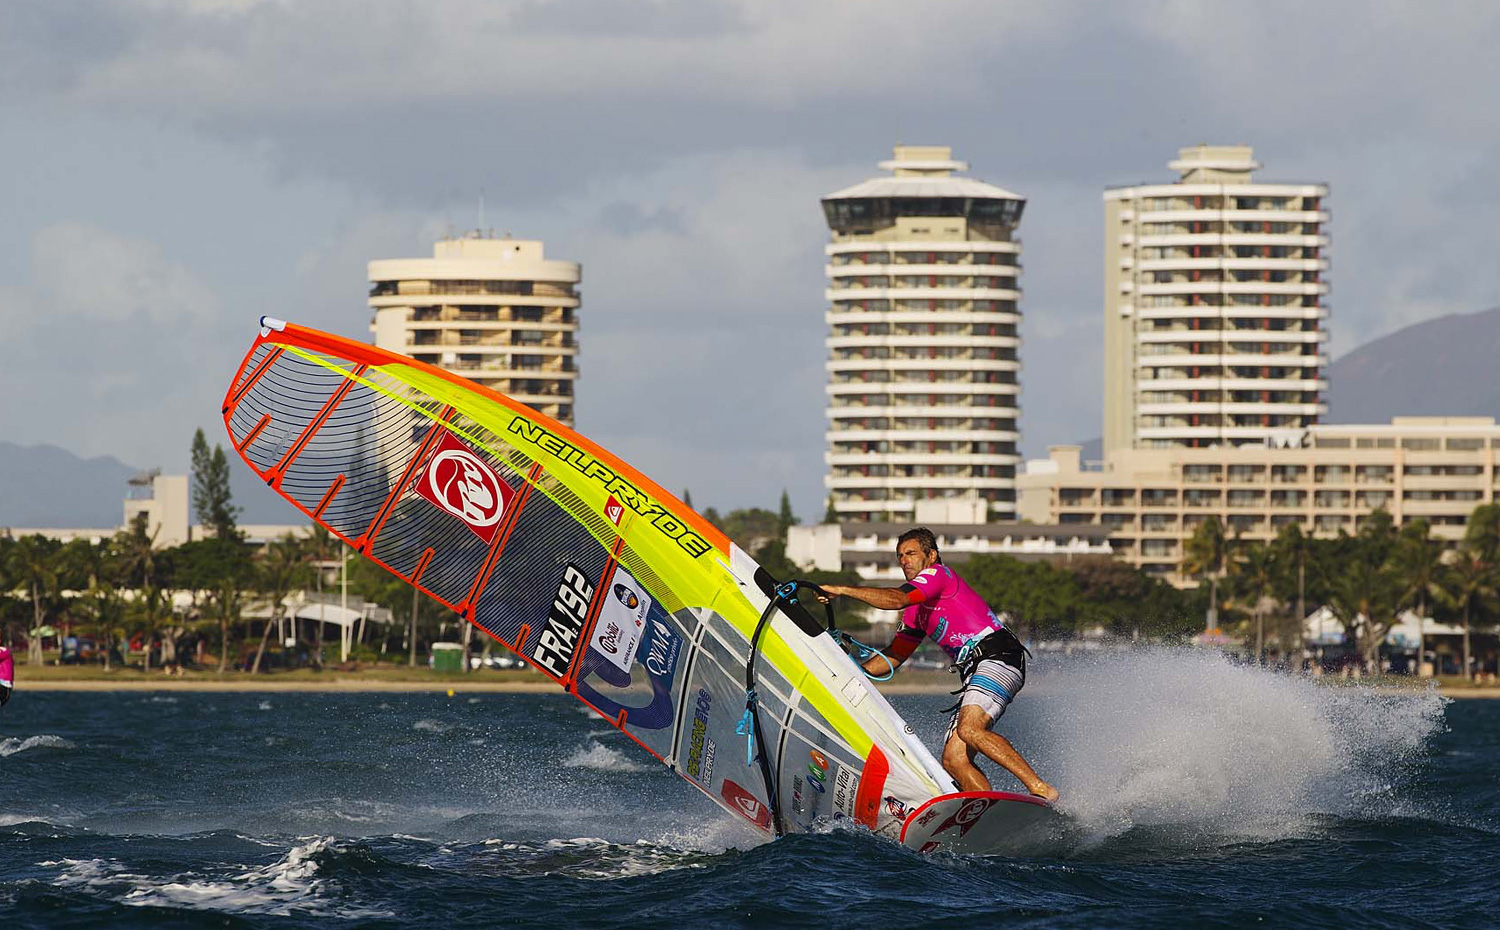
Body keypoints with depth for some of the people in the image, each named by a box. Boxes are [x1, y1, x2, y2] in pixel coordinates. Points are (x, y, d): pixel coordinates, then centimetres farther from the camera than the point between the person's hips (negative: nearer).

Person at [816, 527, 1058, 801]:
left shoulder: (938, 573, 2)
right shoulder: (916, 611, 29)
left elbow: (896, 599, -16)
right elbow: (894, 656, 32)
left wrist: (842, 590, -12)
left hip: (998, 657, -10)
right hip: (973, 673, 10)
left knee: (969, 730, -32)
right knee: (953, 760, -7)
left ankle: (1040, 789, -35)